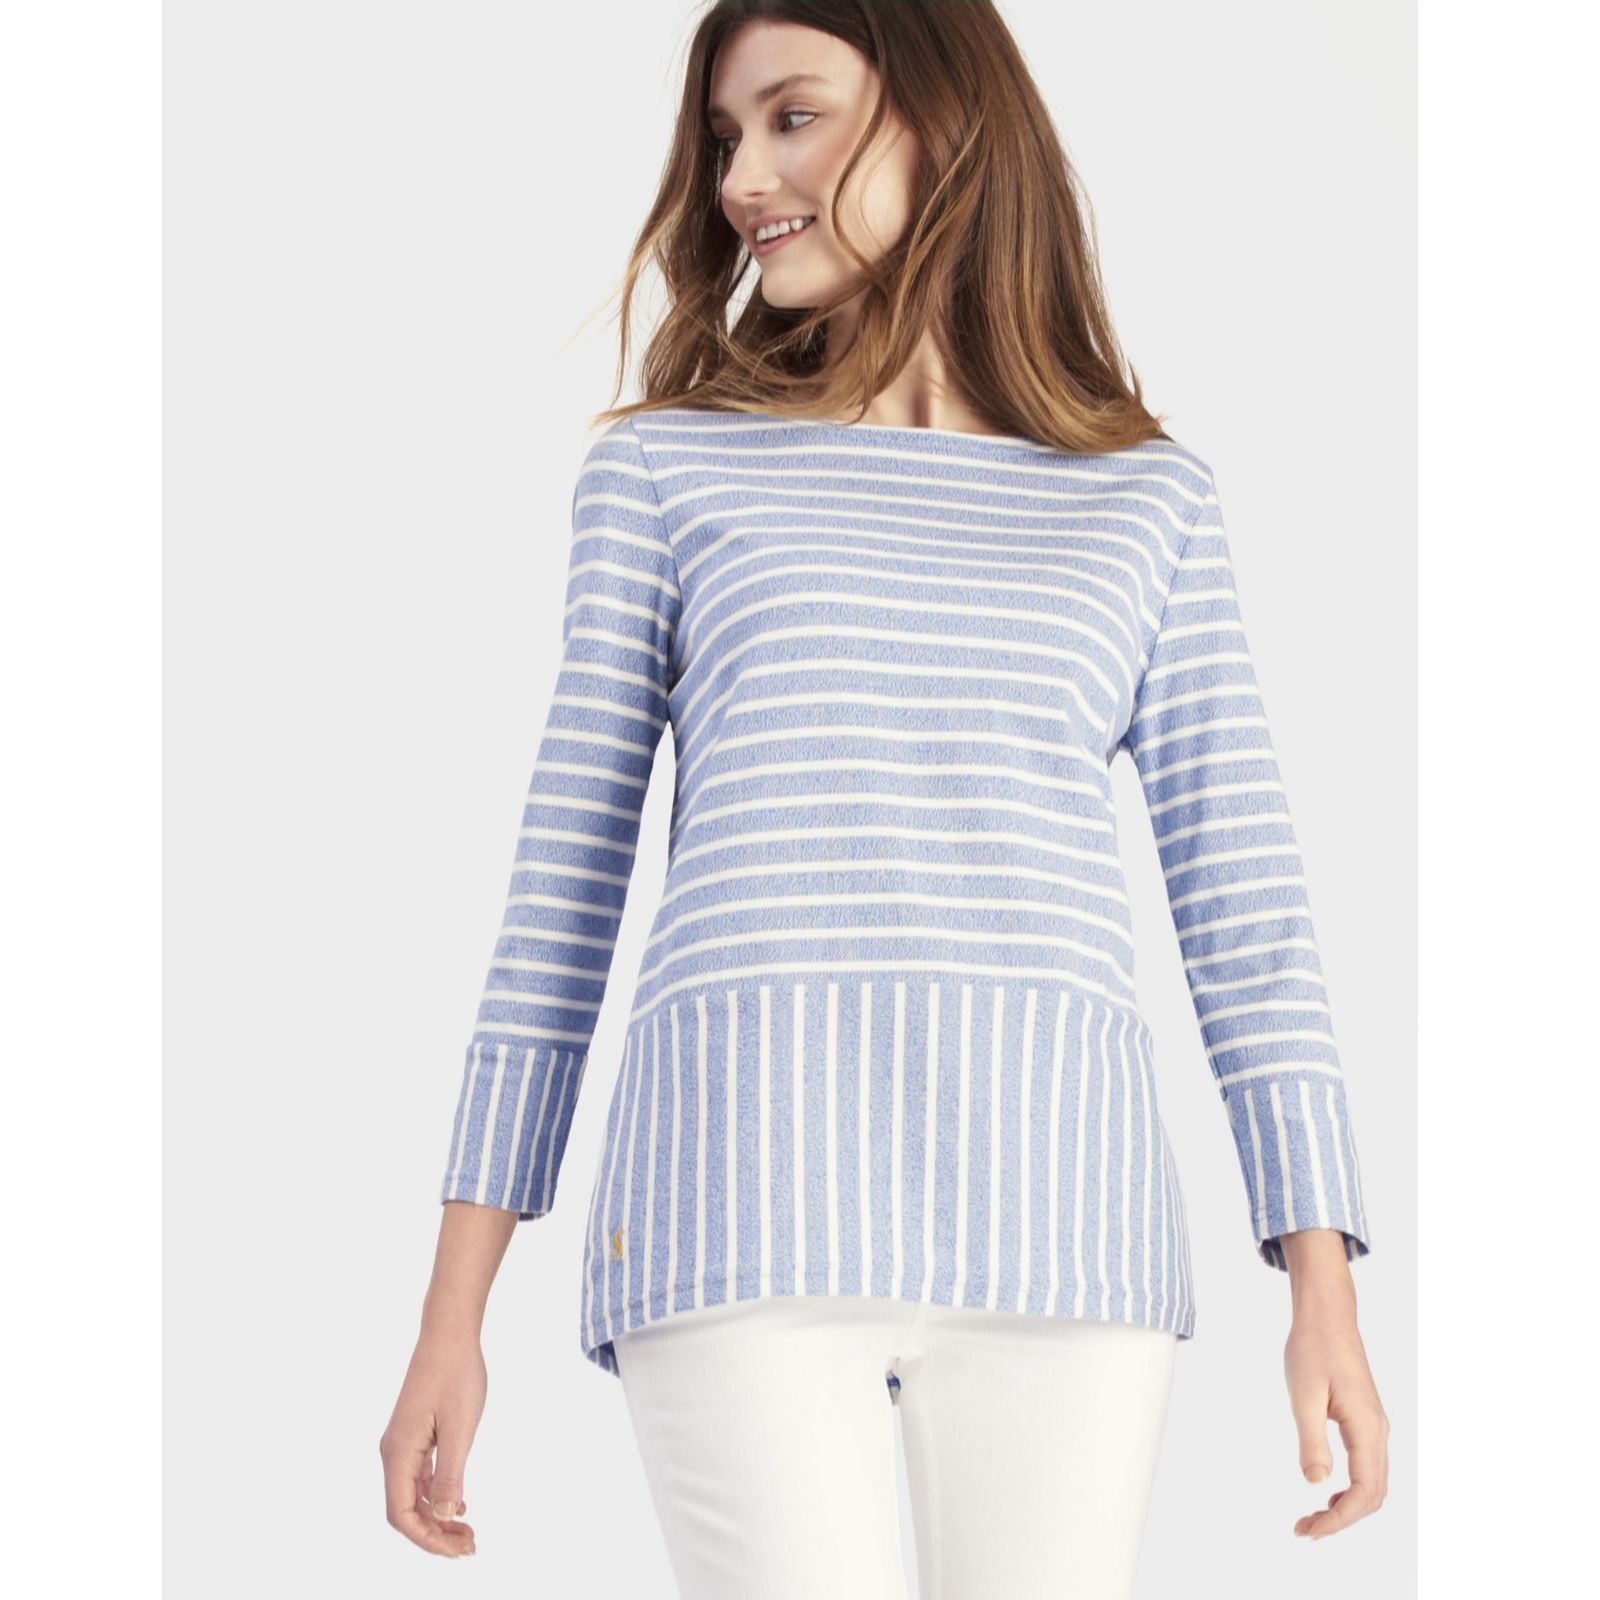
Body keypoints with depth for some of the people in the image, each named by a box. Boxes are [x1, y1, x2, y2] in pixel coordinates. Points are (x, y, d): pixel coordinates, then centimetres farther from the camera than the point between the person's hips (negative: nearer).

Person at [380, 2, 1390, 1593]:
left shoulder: (1146, 499, 17)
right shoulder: (662, 469, 15)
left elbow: (1244, 896, 13)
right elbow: (563, 878, 13)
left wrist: (1326, 1296, 5)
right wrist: (450, 1320, 9)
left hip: (1053, 1208, 2)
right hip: (745, 1190, -1)